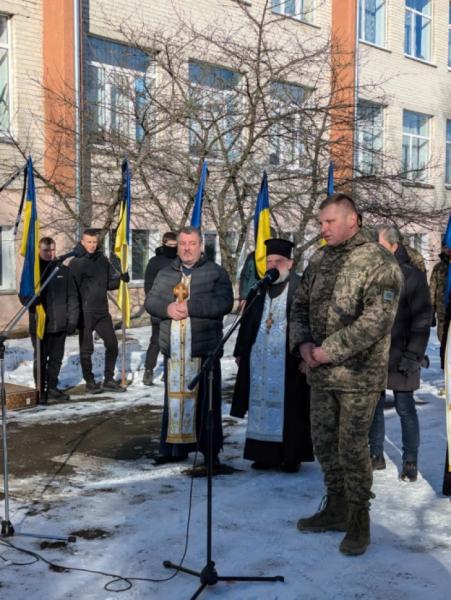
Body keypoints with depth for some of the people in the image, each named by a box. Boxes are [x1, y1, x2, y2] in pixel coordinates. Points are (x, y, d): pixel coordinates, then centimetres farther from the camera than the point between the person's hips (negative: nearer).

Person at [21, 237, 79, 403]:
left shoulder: (64, 270, 5)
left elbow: (72, 297, 6)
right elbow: (24, 296, 0)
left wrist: (72, 320, -1)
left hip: (60, 325, 2)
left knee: (56, 358, 11)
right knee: (40, 359, 3)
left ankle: (52, 388, 23)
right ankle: (40, 391, 13)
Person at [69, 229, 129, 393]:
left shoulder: (103, 260, 10)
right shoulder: (76, 263, -6)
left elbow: (110, 283, 12)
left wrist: (121, 278, -7)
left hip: (102, 311, 5)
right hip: (85, 312, -5)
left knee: (112, 344, 6)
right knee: (86, 348, 2)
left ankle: (109, 380, 18)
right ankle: (90, 381, 16)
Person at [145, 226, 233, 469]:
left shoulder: (216, 272, 1)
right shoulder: (165, 273, 16)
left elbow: (224, 303, -12)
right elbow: (150, 301, 10)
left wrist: (190, 307, -16)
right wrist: (168, 309, -11)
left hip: (204, 348, -4)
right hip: (173, 348, 4)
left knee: (204, 399, 0)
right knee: (174, 397, 8)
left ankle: (210, 450, 10)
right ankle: (174, 447, 18)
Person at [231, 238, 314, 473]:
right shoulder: (258, 291, 11)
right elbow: (247, 323, 15)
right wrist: (241, 351, 13)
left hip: (288, 360, -5)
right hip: (260, 358, 5)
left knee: (289, 408, 1)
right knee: (262, 406, 8)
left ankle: (291, 457, 12)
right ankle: (266, 454, 18)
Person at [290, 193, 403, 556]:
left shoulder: (379, 262, -12)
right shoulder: (319, 260, 9)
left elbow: (376, 320, -20)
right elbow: (300, 305, 13)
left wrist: (330, 350, -19)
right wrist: (303, 343, -5)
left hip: (359, 374, -7)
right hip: (320, 373, 7)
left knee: (352, 447, 0)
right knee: (324, 442, 14)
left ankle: (359, 521, 17)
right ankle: (336, 509, 31)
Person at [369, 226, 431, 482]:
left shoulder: (412, 275, -6)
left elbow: (422, 321, -9)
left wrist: (412, 357, -14)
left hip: (399, 357, -4)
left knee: (405, 408, 5)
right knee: (374, 406, 10)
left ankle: (411, 461, 16)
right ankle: (377, 455, 23)